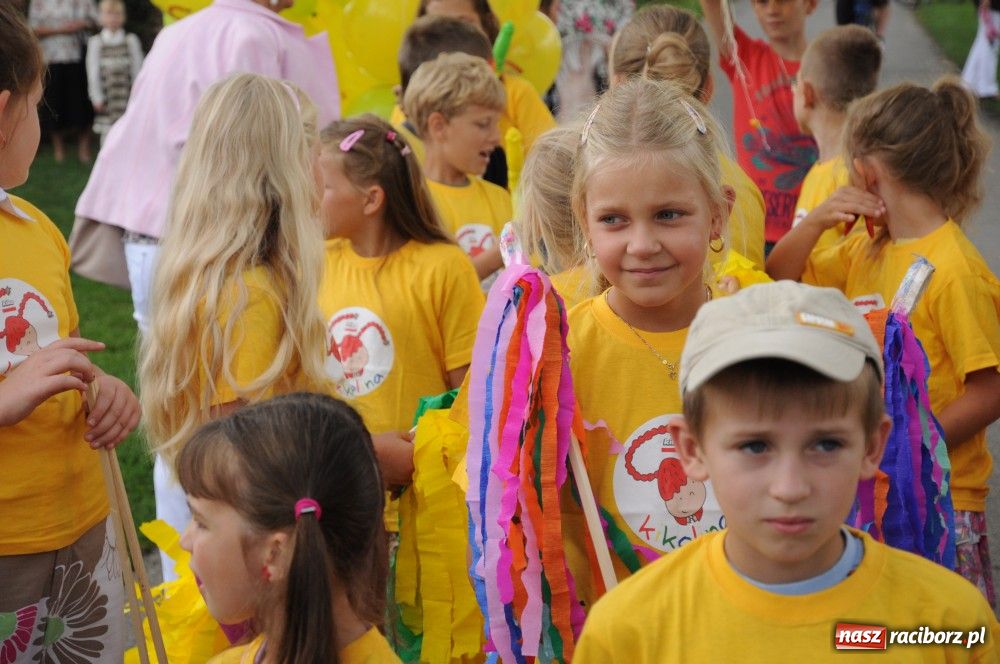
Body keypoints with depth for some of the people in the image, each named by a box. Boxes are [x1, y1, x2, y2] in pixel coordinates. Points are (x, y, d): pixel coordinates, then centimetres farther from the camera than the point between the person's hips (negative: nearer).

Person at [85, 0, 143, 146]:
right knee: (107, 133, 4)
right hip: (106, 94, 0)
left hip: (127, 94, 0)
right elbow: (93, 72, 2)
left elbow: (137, 69, 3)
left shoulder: (131, 41, 3)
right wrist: (97, 98, -2)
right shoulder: (96, 42, 2)